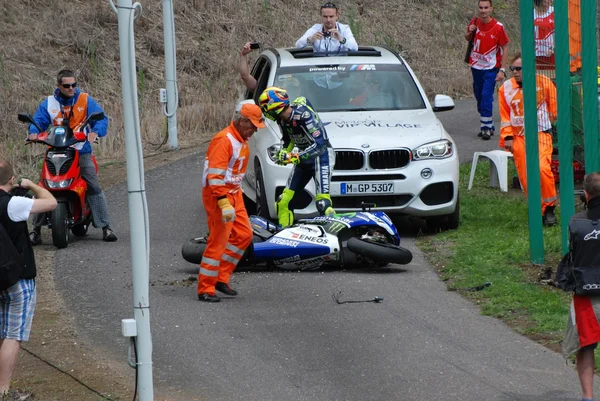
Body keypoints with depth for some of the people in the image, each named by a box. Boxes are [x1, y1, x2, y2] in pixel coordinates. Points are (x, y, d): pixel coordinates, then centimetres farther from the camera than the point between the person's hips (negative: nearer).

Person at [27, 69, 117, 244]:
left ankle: (105, 226, -7)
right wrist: (34, 132, -20)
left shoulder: (85, 100, 4)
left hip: (81, 152, -1)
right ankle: (36, 228, 0)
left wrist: (95, 131, -24)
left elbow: (102, 118, -2)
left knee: (94, 187, -12)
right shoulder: (49, 103, 8)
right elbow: (38, 119, 4)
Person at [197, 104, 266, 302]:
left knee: (244, 234, 9)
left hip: (234, 194, 10)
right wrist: (224, 204, -30)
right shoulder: (224, 140, -20)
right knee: (218, 241, -10)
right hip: (217, 195, -10)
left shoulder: (243, 141, 12)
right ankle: (205, 289, -5)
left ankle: (221, 278, 17)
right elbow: (215, 175, -26)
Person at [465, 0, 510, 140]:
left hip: (491, 67, -5)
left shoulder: (498, 27, -12)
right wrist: (470, 32, -7)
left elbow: (505, 47, -7)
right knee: (479, 96, 10)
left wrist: (502, 69, -12)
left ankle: (486, 127, -11)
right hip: (476, 66, 5)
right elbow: (467, 38, 18)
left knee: (486, 96, -15)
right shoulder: (475, 23, 0)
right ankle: (488, 126, 21)